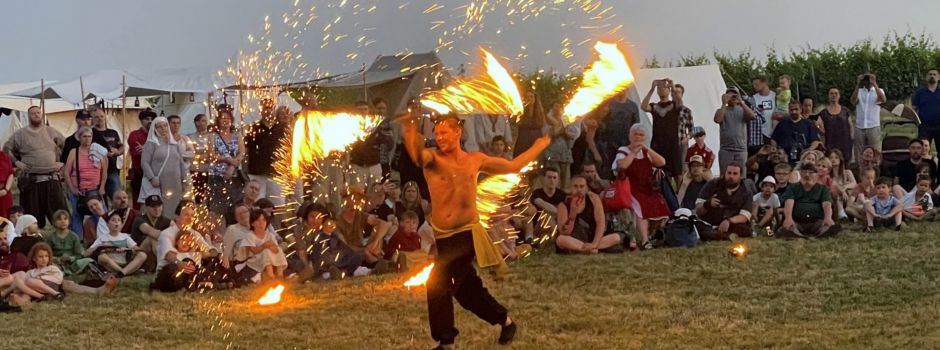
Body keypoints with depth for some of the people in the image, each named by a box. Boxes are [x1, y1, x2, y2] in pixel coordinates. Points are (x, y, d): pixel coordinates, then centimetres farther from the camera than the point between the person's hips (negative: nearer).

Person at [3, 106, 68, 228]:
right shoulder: (20, 134, 6)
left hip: (51, 178, 1)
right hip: (30, 180, -1)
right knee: (33, 215, 2)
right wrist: (16, 162, 2)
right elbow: (7, 149, 13)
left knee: (60, 211, -3)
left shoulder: (51, 131, 9)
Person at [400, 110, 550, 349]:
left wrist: (538, 147, 22)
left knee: (437, 284, -16)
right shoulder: (431, 159, -2)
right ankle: (506, 322, 36)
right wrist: (410, 128, -49)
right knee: (465, 289, 15)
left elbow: (512, 166, 19)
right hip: (442, 238, 3)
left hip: (466, 234, -3)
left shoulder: (476, 160, 5)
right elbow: (415, 152, -27)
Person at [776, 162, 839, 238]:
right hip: (796, 222, 0)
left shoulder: (823, 189, 18)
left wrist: (828, 217, -24)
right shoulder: (792, 188, 18)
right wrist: (788, 217, -24)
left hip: (817, 223, 0)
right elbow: (789, 203, -1)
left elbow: (827, 204, 0)